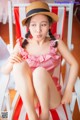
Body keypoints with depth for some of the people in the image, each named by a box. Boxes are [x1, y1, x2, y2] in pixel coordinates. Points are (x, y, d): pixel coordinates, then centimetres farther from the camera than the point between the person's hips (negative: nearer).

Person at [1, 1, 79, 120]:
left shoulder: (56, 43, -7)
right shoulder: (21, 44, -4)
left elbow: (74, 64, -1)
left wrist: (68, 91, -9)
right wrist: (10, 63, -23)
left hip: (50, 98, -1)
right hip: (28, 96, 1)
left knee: (40, 71, -32)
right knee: (20, 64, -25)